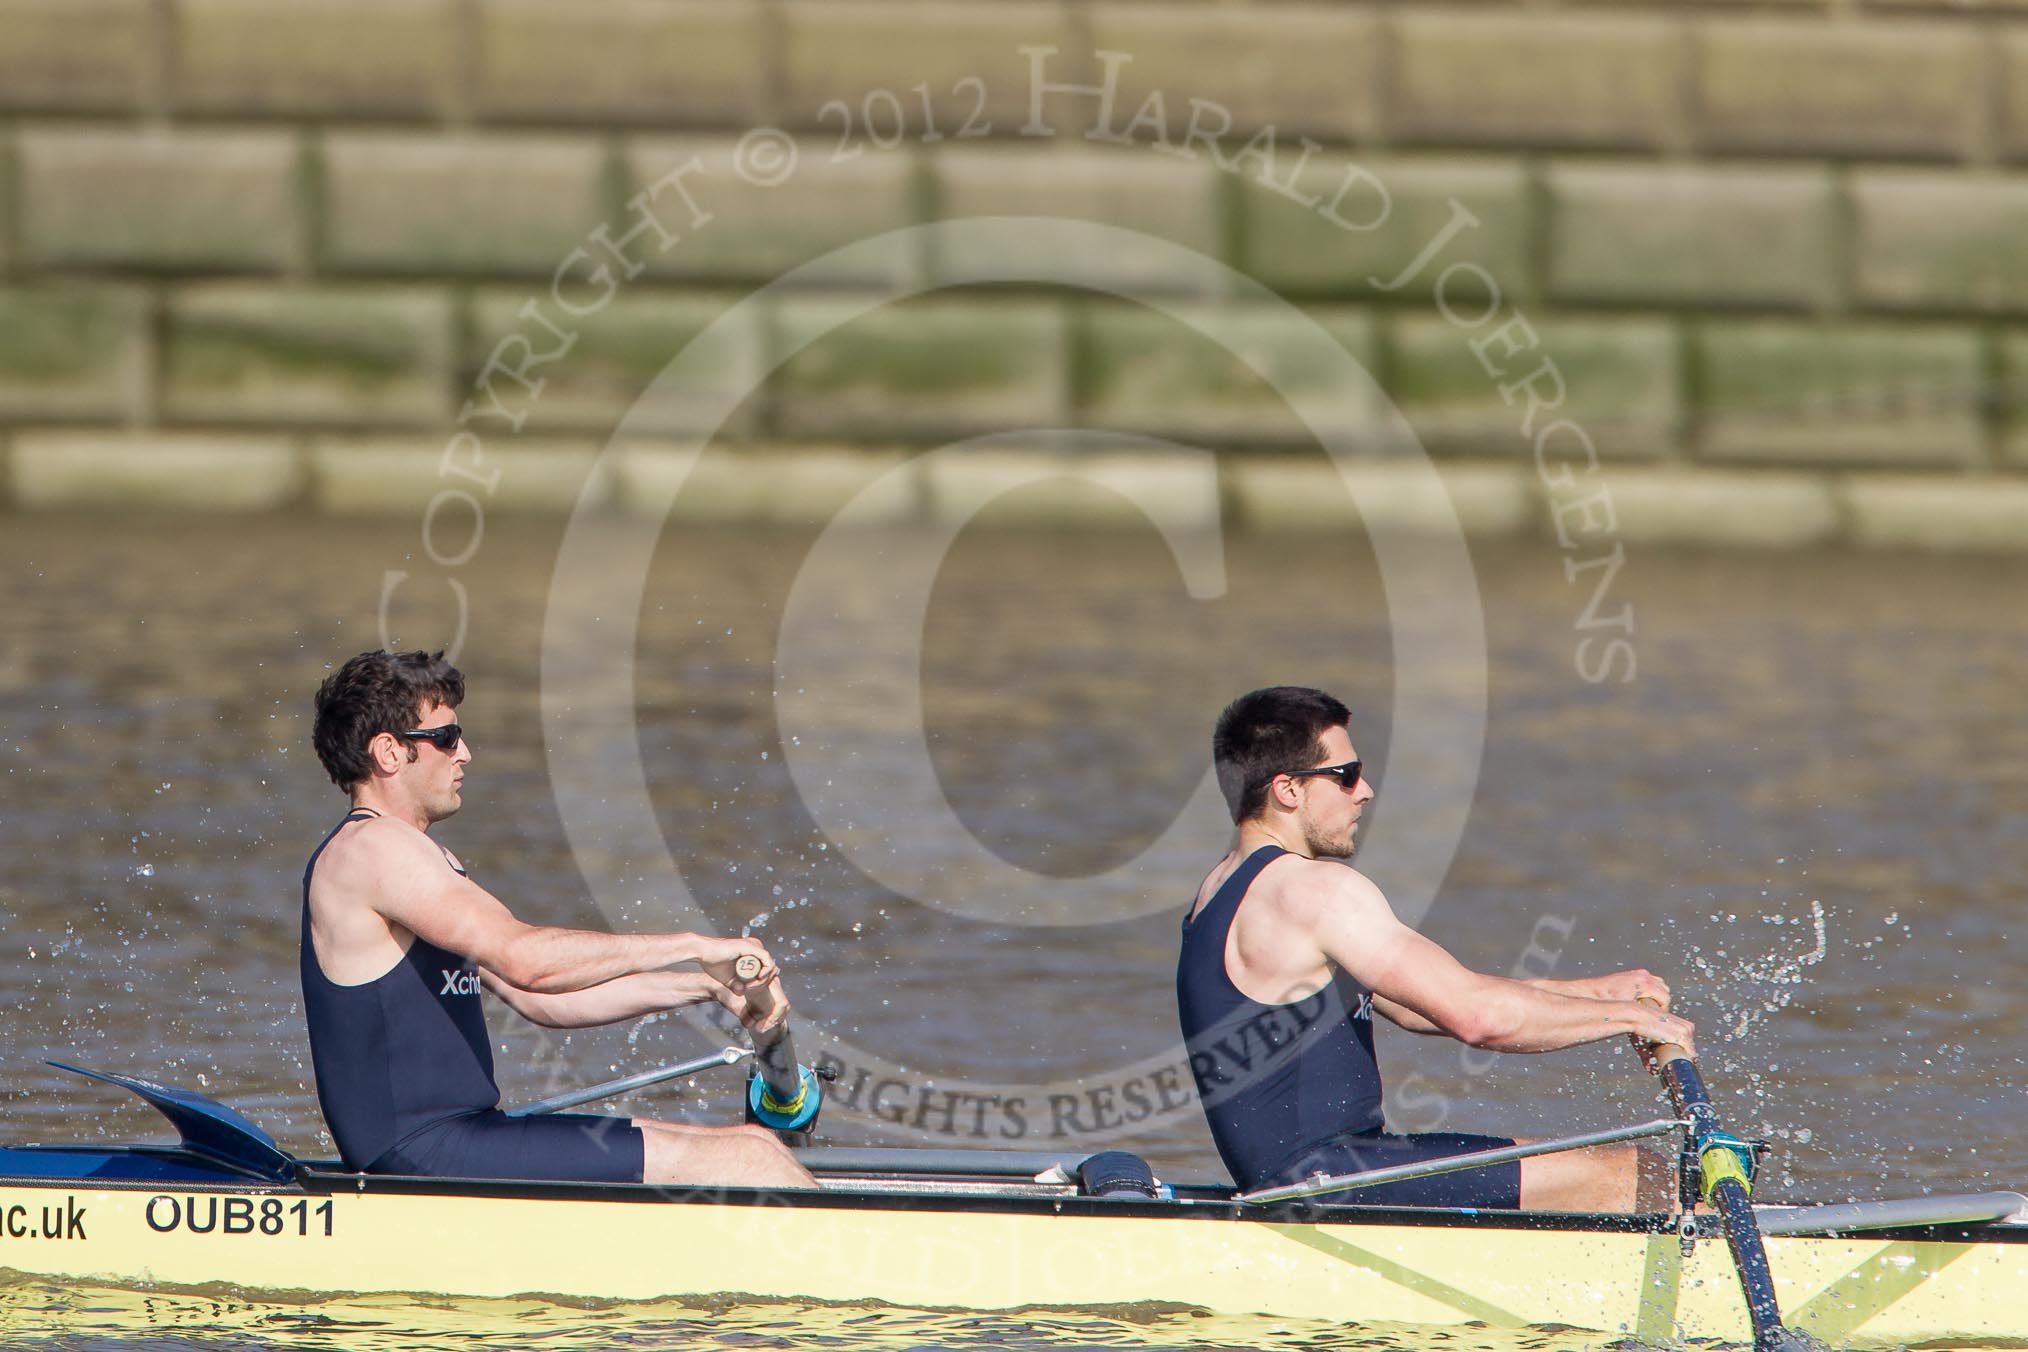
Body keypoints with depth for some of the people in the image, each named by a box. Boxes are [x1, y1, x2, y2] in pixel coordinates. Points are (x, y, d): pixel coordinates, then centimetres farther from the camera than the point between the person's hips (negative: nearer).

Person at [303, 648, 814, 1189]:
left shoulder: (423, 861, 22)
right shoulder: (371, 848, -12)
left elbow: (539, 998, 18)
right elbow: (524, 957, -24)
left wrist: (706, 985, 8)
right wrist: (693, 947, -17)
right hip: (428, 1146, -11)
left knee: (753, 1146, 6)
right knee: (745, 1161, -12)